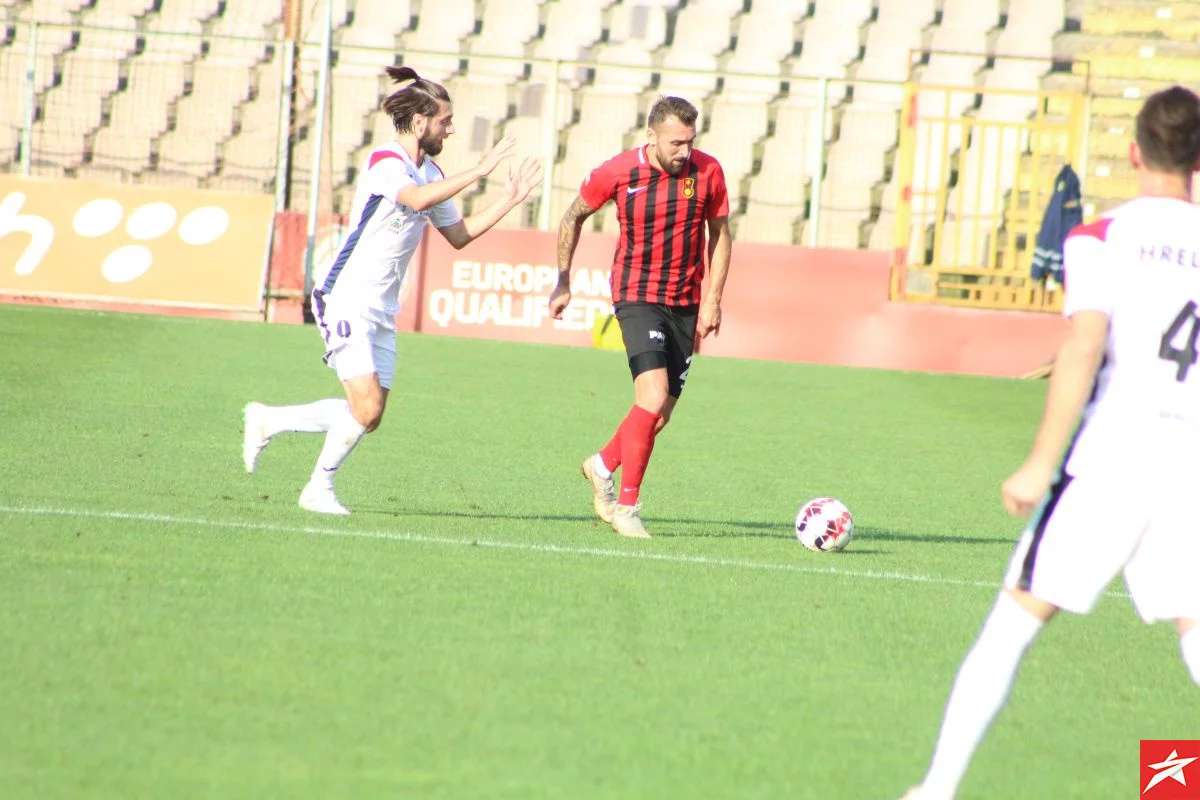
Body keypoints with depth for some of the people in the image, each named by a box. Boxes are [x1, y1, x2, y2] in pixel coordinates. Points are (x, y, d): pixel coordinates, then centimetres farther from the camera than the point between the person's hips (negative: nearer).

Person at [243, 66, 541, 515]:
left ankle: (268, 420, 21)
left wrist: (510, 200, 10)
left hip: (382, 311, 9)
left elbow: (458, 234, 19)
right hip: (347, 303, -9)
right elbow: (418, 199, -36)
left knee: (369, 417, 5)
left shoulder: (429, 173, 13)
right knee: (367, 408, -16)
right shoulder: (385, 162, -15)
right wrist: (478, 172, -36)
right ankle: (320, 490, 4)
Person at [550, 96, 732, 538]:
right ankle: (627, 506, -10)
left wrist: (713, 299, 0)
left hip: (685, 302, 4)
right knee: (654, 396, -20)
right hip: (637, 296, -4)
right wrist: (563, 283, 7)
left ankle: (602, 465, 36)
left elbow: (719, 233, 7)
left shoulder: (708, 172, -6)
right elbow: (574, 216, 5)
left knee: (661, 413, 9)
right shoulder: (618, 173, -11)